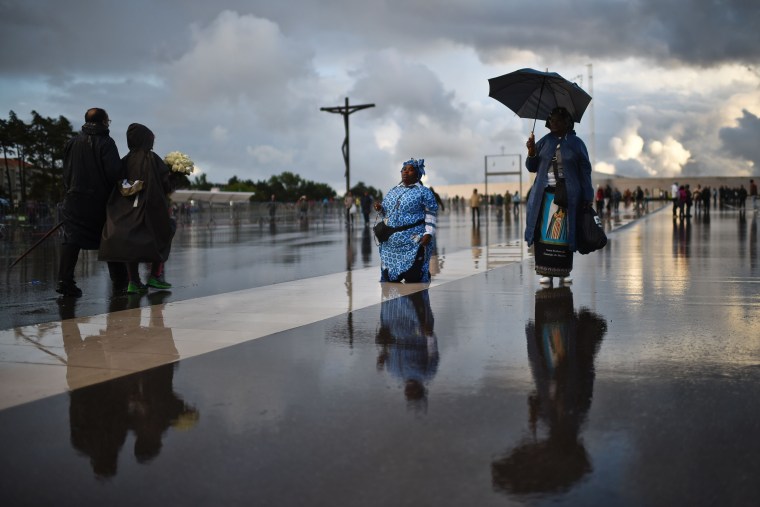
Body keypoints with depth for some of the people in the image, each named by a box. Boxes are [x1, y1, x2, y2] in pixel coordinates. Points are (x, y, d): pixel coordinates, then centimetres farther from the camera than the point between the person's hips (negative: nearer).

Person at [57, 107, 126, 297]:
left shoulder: (72, 143, 6)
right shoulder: (105, 143, -8)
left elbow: (66, 173, 11)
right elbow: (114, 172, -17)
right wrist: (117, 188, 0)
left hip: (74, 199, 3)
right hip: (100, 201, -3)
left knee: (71, 239, -1)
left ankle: (64, 280, -14)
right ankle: (119, 279, 20)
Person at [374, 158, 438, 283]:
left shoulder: (424, 192, 0)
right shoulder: (392, 192, 19)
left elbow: (431, 216, -5)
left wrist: (428, 234, -18)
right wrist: (380, 209, 4)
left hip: (414, 244, -6)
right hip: (390, 244, 6)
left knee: (412, 278, -11)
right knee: (389, 279, 3)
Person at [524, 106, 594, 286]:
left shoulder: (576, 143, 3)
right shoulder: (544, 142, 9)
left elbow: (585, 171, 3)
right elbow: (532, 167, 11)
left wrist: (587, 197, -2)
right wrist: (531, 152, -8)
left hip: (568, 195, -2)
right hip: (545, 195, 2)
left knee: (565, 235, 2)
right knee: (544, 233, -3)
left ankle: (564, 271, 11)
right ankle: (545, 271, 2)